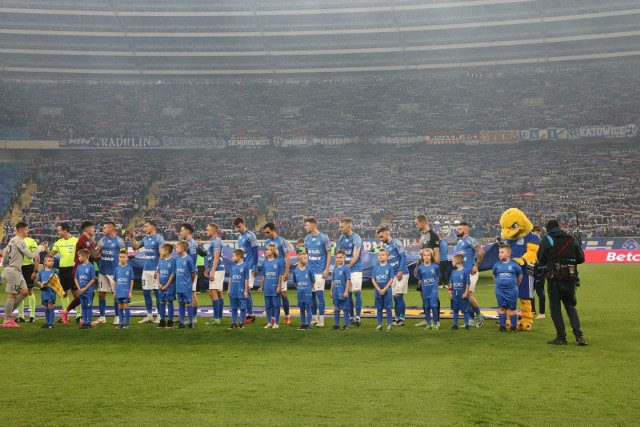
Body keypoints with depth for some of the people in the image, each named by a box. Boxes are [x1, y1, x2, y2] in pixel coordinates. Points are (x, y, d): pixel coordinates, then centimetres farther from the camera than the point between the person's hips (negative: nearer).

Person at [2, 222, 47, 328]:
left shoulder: (13, 240, 15)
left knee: (24, 292, 10)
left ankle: (8, 313, 16)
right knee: (12, 295, -4)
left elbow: (4, 254, 19)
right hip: (13, 271, -10)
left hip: (17, 271, 10)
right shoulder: (19, 241, -15)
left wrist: (4, 268, 25)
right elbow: (30, 255, -16)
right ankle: (7, 321, 2)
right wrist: (41, 247, -5)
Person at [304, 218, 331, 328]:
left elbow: (329, 254, -5)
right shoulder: (307, 238, 8)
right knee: (312, 294, 8)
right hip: (309, 270, 5)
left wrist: (327, 269, -10)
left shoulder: (323, 238, -7)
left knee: (319, 294, -7)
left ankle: (321, 319, 0)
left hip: (320, 271, -5)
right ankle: (315, 318, 19)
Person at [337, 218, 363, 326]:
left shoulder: (356, 238, -11)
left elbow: (355, 256, -15)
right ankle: (351, 317, 17)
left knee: (357, 292, -9)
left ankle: (357, 317, -6)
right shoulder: (341, 238, 8)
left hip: (355, 269, -6)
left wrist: (347, 267, -15)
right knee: (348, 293, 9)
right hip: (344, 269, 6)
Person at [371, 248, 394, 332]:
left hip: (387, 291, -3)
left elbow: (391, 279, -7)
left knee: (388, 308, 1)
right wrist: (379, 289, -10)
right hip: (378, 291, 3)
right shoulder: (375, 267, 4)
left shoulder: (389, 267, -5)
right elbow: (373, 279, 2)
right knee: (379, 308, 9)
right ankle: (379, 325, 17)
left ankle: (389, 325, 7)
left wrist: (384, 289, -14)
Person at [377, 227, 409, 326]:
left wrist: (400, 271, -19)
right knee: (395, 297, 8)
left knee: (398, 295, -8)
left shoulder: (396, 243, -7)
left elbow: (403, 256, -14)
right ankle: (397, 318, 15)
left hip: (401, 274, -7)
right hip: (392, 275, 7)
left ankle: (402, 319, 0)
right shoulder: (385, 247, 14)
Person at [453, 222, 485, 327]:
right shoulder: (458, 242, 14)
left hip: (470, 272, -9)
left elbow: (481, 252, -21)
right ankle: (471, 320, 15)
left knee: (468, 296, -9)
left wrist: (476, 266, -18)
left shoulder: (469, 240, -13)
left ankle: (479, 315, 10)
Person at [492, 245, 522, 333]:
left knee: (511, 308, 6)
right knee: (501, 308, 8)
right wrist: (499, 283, 8)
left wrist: (515, 284, 9)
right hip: (500, 290, 2)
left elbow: (519, 276, 7)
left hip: (511, 290, -2)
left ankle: (514, 326, 15)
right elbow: (494, 276, 16)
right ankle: (502, 326, 15)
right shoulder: (497, 265, 1)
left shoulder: (514, 265, -5)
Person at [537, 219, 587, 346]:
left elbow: (541, 259, 0)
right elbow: (581, 258, 10)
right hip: (570, 278, 4)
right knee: (571, 307, 15)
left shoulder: (547, 239, -2)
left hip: (554, 278, -4)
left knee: (555, 307, 5)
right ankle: (579, 335, 4)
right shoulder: (571, 239, 8)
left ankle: (561, 337, 4)